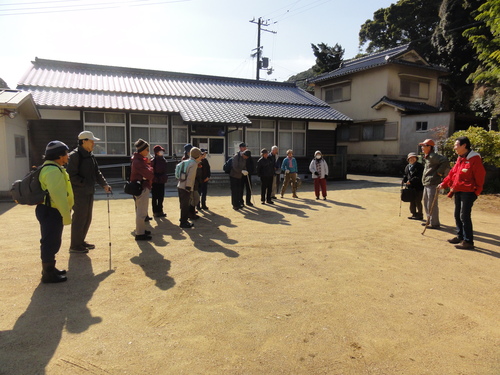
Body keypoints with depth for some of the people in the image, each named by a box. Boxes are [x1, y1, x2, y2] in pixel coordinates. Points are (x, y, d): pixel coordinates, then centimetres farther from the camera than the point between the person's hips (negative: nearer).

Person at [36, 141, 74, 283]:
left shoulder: (52, 168, 16)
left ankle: (50, 268, 33)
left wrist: (65, 213, 22)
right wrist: (66, 215, -23)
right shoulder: (53, 170, -20)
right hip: (51, 213, -11)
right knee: (50, 243, -1)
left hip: (51, 212, 11)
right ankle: (48, 274, 9)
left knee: (52, 242, 20)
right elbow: (58, 195, -27)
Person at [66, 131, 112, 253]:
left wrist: (104, 184, 4)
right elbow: (71, 176, -18)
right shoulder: (75, 155, -13)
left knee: (87, 219, 15)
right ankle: (75, 246, 10)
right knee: (79, 219, -2)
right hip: (79, 193, -9)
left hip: (89, 193, 9)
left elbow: (97, 173, 15)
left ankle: (81, 241, 29)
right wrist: (85, 183, -17)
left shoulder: (90, 155, 13)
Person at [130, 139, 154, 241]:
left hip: (142, 187, 11)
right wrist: (149, 166, -6)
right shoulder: (138, 162, -19)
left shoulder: (140, 160, 13)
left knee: (140, 211, 20)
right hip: (142, 188, -11)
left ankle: (141, 230, 32)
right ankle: (140, 234, 3)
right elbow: (150, 175, -23)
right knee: (141, 212, -4)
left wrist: (148, 163, -2)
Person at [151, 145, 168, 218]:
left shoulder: (163, 160, 9)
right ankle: (155, 212, 10)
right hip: (155, 182, -7)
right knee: (155, 197, 3)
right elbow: (151, 171, -17)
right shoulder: (153, 161, -13)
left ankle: (160, 211, 22)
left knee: (161, 197, 13)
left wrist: (165, 178, 9)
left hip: (161, 181, 7)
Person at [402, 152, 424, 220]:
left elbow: (419, 177, -18)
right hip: (410, 187, 7)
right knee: (412, 202, 14)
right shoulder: (407, 167, 13)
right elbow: (406, 175, 19)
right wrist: (403, 181, -1)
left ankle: (419, 215, 13)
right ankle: (414, 214, 26)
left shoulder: (419, 166, -9)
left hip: (418, 187, -7)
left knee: (418, 202, 0)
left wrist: (411, 181, -25)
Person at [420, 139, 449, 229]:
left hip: (433, 183, -11)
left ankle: (435, 223, 2)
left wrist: (439, 172, -19)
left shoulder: (433, 156, -13)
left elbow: (445, 161, -25)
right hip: (426, 184, 11)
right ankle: (429, 221, 29)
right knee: (426, 203, 18)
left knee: (432, 204, -6)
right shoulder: (427, 157, 17)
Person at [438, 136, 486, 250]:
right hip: (457, 191, 9)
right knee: (457, 215, 15)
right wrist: (444, 184, 11)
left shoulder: (474, 159, -14)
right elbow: (452, 173, 17)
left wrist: (476, 192, -14)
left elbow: (480, 177, -14)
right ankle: (460, 236, 28)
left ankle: (468, 241, -1)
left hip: (468, 192, -9)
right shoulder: (460, 159, 13)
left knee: (464, 216, -8)